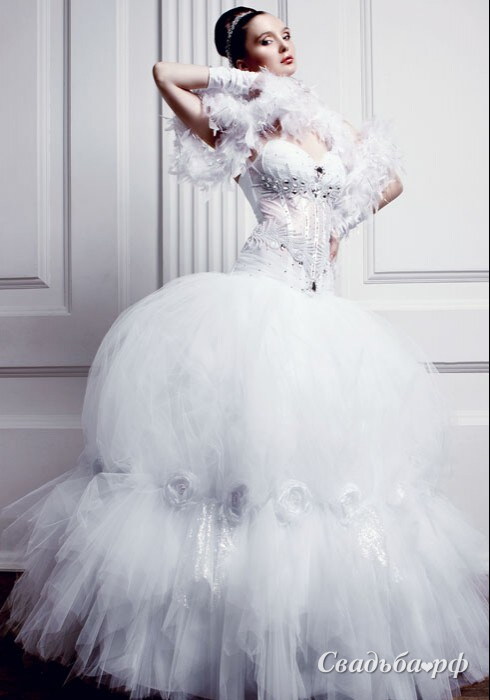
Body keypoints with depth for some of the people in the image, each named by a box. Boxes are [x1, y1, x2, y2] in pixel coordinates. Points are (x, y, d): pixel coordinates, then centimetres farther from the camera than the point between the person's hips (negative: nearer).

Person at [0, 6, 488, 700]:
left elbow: (392, 180, 30)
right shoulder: (240, 125, 8)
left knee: (322, 451, 3)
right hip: (259, 298, -5)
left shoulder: (329, 125, 21)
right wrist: (242, 80, 12)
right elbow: (165, 73, 2)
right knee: (248, 446, -9)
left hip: (320, 306, 5)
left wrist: (338, 224, 17)